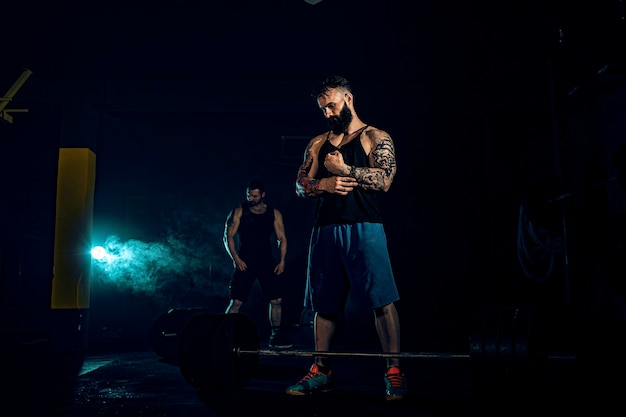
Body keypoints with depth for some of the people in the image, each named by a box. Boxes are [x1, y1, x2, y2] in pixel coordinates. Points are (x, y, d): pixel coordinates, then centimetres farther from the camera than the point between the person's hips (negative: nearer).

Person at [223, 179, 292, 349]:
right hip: (244, 262, -3)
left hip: (267, 262, 3)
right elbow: (228, 236, -2)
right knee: (236, 301, -8)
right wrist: (235, 258, -14)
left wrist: (282, 261, -3)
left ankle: (276, 336, 14)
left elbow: (282, 238, 8)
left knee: (277, 300, 1)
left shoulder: (274, 214, 8)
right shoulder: (239, 211, 1)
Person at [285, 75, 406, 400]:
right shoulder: (317, 144, 18)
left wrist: (344, 170, -7)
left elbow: (384, 179, -10)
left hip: (363, 229, -5)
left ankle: (394, 372, 0)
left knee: (382, 300, -9)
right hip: (325, 230, 5)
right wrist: (324, 183, -9)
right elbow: (300, 185, 11)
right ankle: (322, 372, 19)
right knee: (323, 303, 8)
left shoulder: (376, 138, 4)